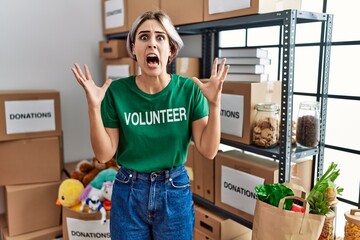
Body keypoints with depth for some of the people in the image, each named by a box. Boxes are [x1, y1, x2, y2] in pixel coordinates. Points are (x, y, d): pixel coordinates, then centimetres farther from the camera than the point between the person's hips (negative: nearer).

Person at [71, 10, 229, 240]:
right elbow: (104, 154, -8)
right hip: (128, 192, 0)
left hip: (175, 190, 0)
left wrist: (215, 104, -21)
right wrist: (94, 107, -19)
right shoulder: (117, 91, -10)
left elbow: (209, 150, -10)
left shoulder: (189, 89, -10)